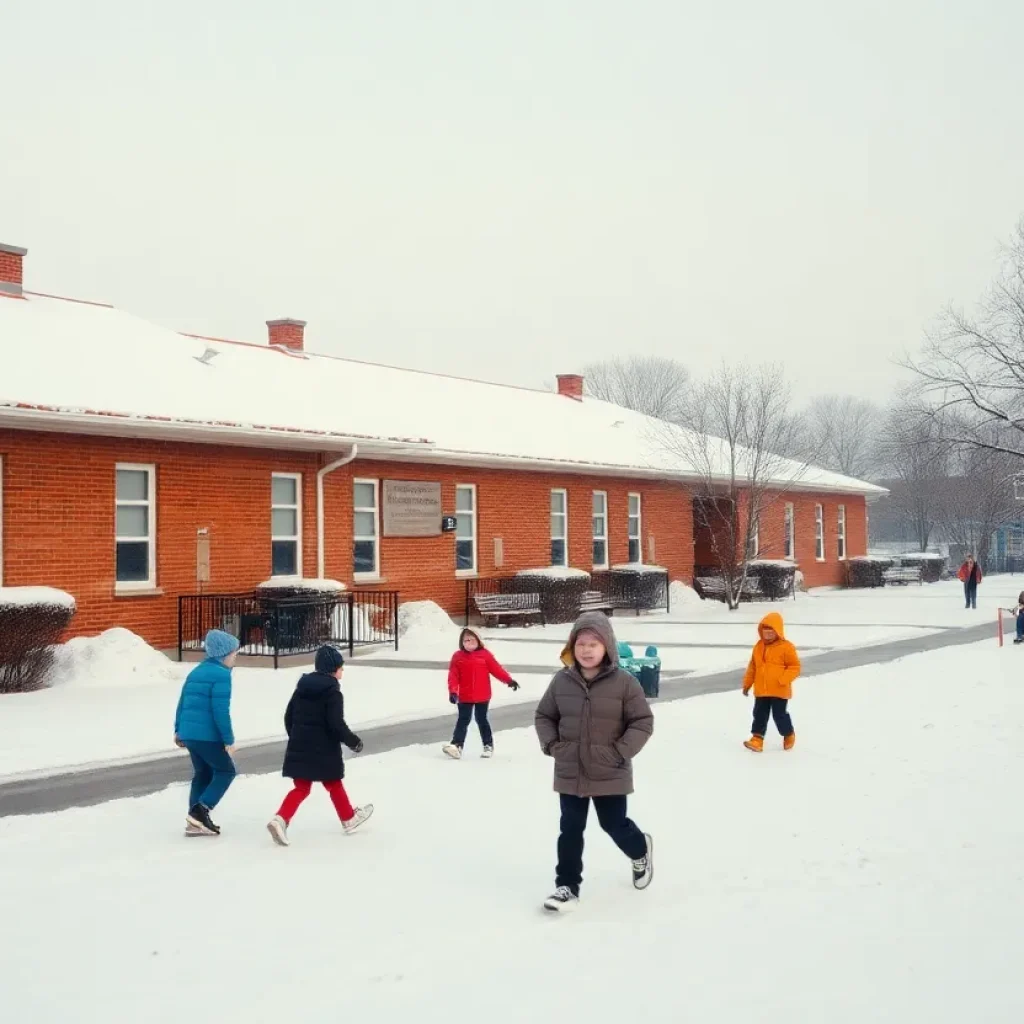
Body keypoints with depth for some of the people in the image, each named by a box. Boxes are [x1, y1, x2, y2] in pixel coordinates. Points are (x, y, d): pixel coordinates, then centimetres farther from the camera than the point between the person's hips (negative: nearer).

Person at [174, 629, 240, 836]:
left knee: (203, 773, 17)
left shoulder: (196, 672, 16)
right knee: (226, 771, 6)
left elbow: (182, 702, 19)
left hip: (188, 733, 9)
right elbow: (221, 710, -19)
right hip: (207, 735, -9)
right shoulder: (221, 674, -12)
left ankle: (196, 822, 16)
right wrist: (229, 739, -16)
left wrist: (178, 729, 25)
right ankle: (200, 810, -5)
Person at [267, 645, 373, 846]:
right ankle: (349, 818, 32)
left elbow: (288, 717, 13)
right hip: (324, 749, -5)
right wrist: (354, 741, -6)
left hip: (299, 748, 5)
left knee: (301, 788, 6)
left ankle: (281, 819, -15)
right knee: (334, 784, 14)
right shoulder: (333, 692, -13)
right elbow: (336, 724, -19)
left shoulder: (302, 687, 9)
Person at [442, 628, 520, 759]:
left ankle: (488, 745, 22)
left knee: (481, 720, 10)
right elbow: (453, 675, -5)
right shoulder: (458, 656, 0)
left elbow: (496, 669, -3)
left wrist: (509, 680, -12)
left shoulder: (484, 654, -1)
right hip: (464, 697, 0)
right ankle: (457, 745, -6)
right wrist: (453, 691, -16)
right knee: (463, 720, 0)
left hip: (482, 696, 0)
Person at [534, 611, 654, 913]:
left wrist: (621, 751, -16)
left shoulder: (624, 683, -12)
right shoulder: (562, 681, -3)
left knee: (614, 824, 12)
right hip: (569, 773, 3)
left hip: (609, 774, -2)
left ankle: (640, 850, 44)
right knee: (570, 830, 4)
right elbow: (544, 715, 9)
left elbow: (643, 721, -8)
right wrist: (551, 744, -5)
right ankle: (567, 886, 13)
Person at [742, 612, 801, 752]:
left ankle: (789, 734, 27)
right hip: (761, 691, 5)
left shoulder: (786, 647, -10)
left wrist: (783, 679, -22)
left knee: (780, 715, 3)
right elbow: (752, 667, 15)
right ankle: (757, 738, 9)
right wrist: (747, 684, 14)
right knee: (759, 714, 5)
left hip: (779, 691, -5)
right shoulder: (759, 646, 8)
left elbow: (795, 666, -10)